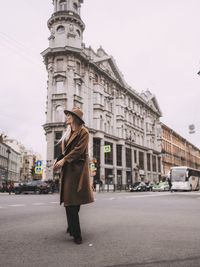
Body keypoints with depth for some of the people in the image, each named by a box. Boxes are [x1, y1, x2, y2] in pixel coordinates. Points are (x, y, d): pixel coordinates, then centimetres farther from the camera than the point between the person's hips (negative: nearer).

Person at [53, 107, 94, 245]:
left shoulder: (83, 132, -3)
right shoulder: (68, 133, 21)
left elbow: (79, 149, -14)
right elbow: (64, 150, 16)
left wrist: (64, 160, -18)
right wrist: (59, 161, 1)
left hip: (77, 168, -7)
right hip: (67, 168, 7)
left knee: (73, 200, -7)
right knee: (70, 200, 6)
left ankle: (76, 233, 1)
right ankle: (73, 229, 15)